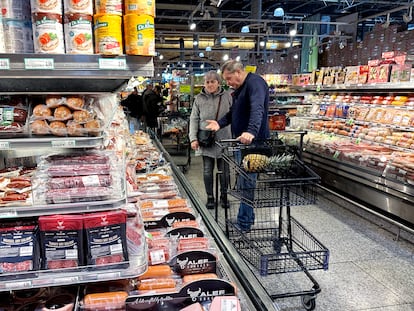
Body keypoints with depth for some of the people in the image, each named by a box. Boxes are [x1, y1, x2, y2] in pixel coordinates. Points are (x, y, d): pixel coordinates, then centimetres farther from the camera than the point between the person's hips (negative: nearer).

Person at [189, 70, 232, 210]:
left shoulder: (227, 96, 2)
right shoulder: (199, 99, 4)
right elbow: (194, 119, 3)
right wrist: (193, 138, -7)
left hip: (223, 139, 0)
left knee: (224, 170, 7)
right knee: (207, 170, 6)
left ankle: (224, 196, 24)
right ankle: (210, 197, 19)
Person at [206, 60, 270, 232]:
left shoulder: (255, 82, -14)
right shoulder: (239, 89, 19)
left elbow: (257, 109, -30)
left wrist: (251, 131, -45)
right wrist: (220, 123, 6)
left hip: (252, 141, -10)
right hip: (241, 141, 10)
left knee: (246, 183, -5)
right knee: (243, 182, 16)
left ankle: (244, 224, 5)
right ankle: (248, 218, 28)